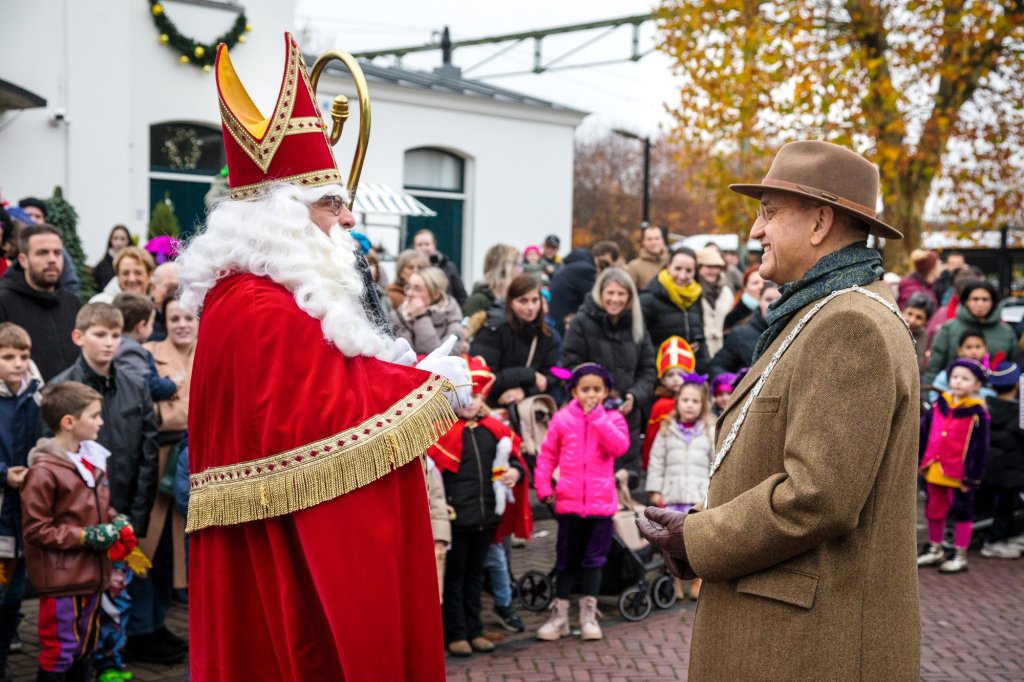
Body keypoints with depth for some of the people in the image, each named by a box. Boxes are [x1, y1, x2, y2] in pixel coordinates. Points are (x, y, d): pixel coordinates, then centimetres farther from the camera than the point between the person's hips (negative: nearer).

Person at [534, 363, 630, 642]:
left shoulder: (612, 419, 1)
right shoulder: (563, 419, 0)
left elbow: (619, 447, -17)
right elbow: (547, 456, 3)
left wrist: (597, 417, -17)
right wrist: (543, 487, -5)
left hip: (601, 504, 0)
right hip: (569, 503, 0)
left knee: (594, 560, 8)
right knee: (566, 560, 10)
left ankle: (588, 615, 18)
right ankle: (559, 614, 20)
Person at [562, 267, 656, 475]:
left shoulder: (637, 327, 12)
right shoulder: (583, 323, -2)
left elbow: (648, 371, 11)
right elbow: (571, 367, -5)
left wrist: (634, 396, -8)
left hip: (629, 415, 4)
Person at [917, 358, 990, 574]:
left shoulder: (977, 412, -13)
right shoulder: (939, 405, 2)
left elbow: (979, 448, -11)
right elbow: (924, 434, 10)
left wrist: (973, 476, -12)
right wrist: (919, 461, 11)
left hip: (960, 474, -5)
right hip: (934, 471, 6)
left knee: (962, 513, 8)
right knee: (934, 511, 18)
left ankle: (960, 557, 20)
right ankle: (935, 551, 34)